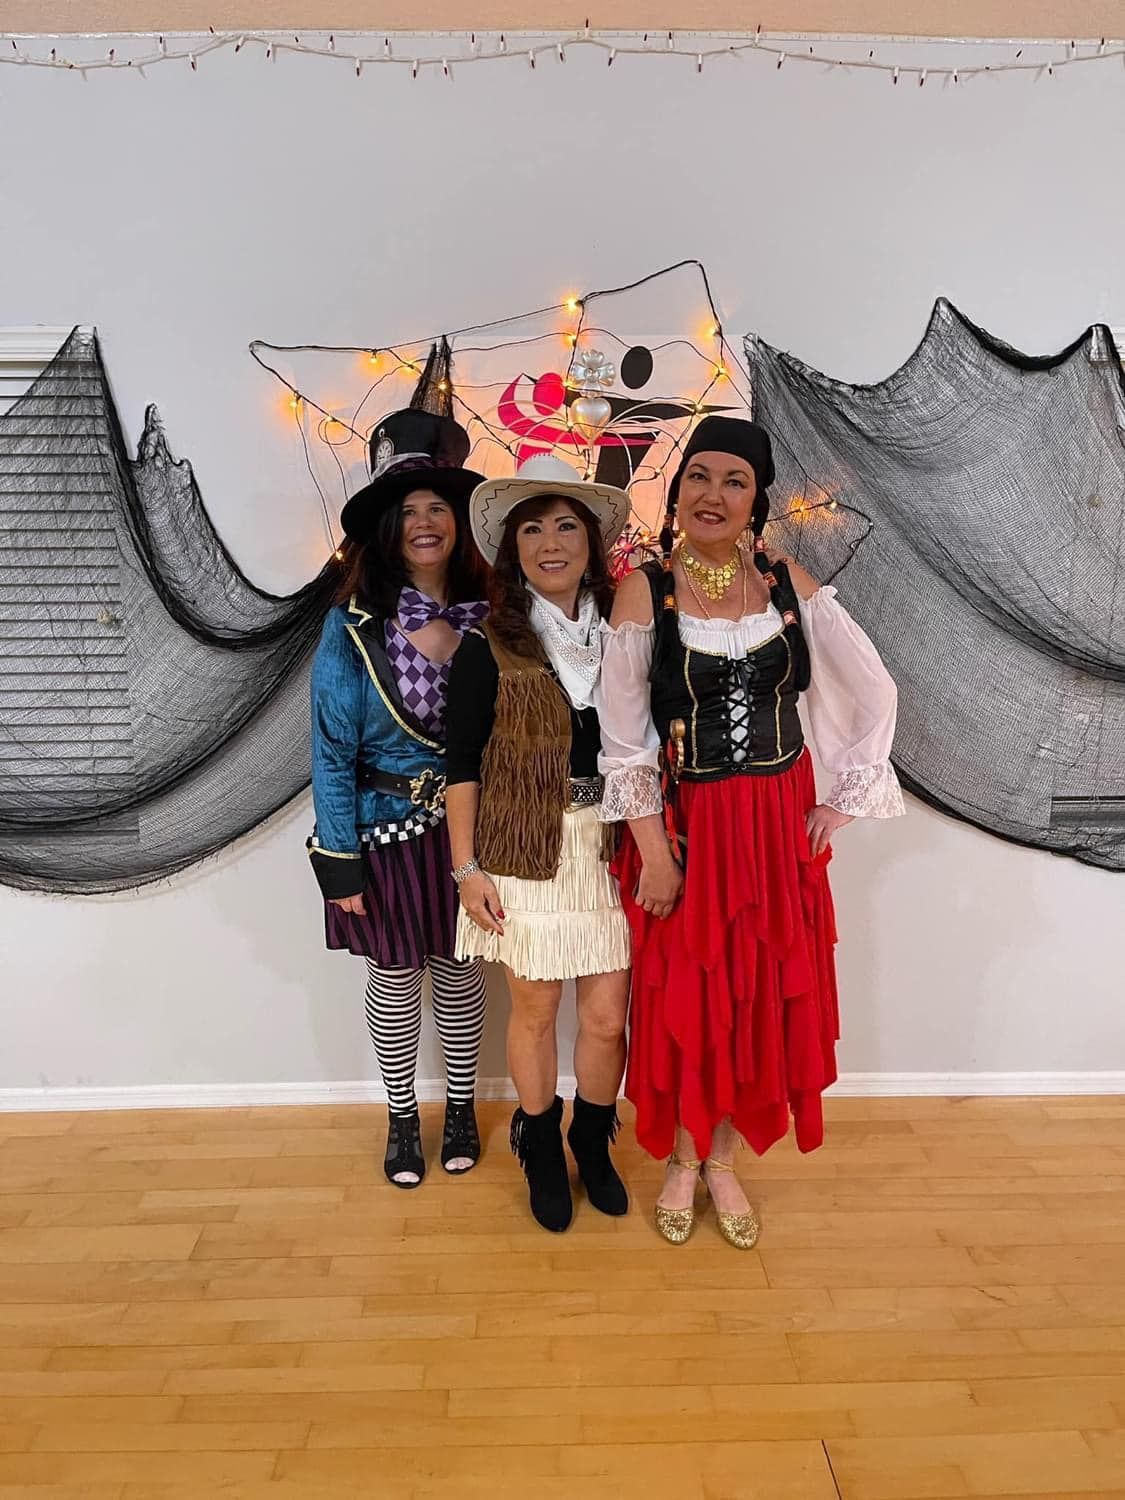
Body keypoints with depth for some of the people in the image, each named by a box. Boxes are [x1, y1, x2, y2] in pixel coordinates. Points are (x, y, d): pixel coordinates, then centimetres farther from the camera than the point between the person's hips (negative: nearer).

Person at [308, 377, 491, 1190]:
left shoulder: (488, 617, -4)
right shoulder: (355, 626, -11)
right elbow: (333, 750, -10)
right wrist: (340, 861, -10)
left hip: (470, 824, 2)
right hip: (388, 825, -2)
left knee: (460, 968, 16)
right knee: (394, 976, 13)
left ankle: (461, 1108, 37)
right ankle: (402, 1119, 34)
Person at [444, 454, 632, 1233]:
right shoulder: (488, 649, -5)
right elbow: (463, 764, -3)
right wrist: (467, 868, -5)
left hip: (607, 846, 2)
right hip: (525, 853, -2)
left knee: (609, 1016, 6)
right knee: (535, 1008, 11)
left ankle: (593, 1140, 35)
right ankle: (541, 1146, 36)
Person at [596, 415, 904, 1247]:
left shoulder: (790, 583, -1)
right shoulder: (645, 589, -9)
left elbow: (875, 692, 4)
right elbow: (624, 738, -10)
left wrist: (844, 800, 1)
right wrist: (654, 850, -12)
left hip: (776, 824, 3)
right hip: (684, 824, -2)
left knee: (760, 993, 12)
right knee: (683, 995, 10)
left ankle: (723, 1161, 36)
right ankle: (683, 1160, 36)